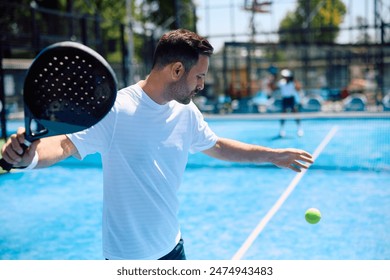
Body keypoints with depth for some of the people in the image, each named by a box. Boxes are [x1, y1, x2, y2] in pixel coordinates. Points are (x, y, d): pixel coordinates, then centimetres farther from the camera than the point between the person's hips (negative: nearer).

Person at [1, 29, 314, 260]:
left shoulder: (187, 112, -2)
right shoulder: (115, 110, -22)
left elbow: (217, 146, 12)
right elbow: (65, 145, -20)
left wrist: (273, 155, 12)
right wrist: (28, 155, -41)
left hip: (171, 245, 6)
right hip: (126, 255, -6)